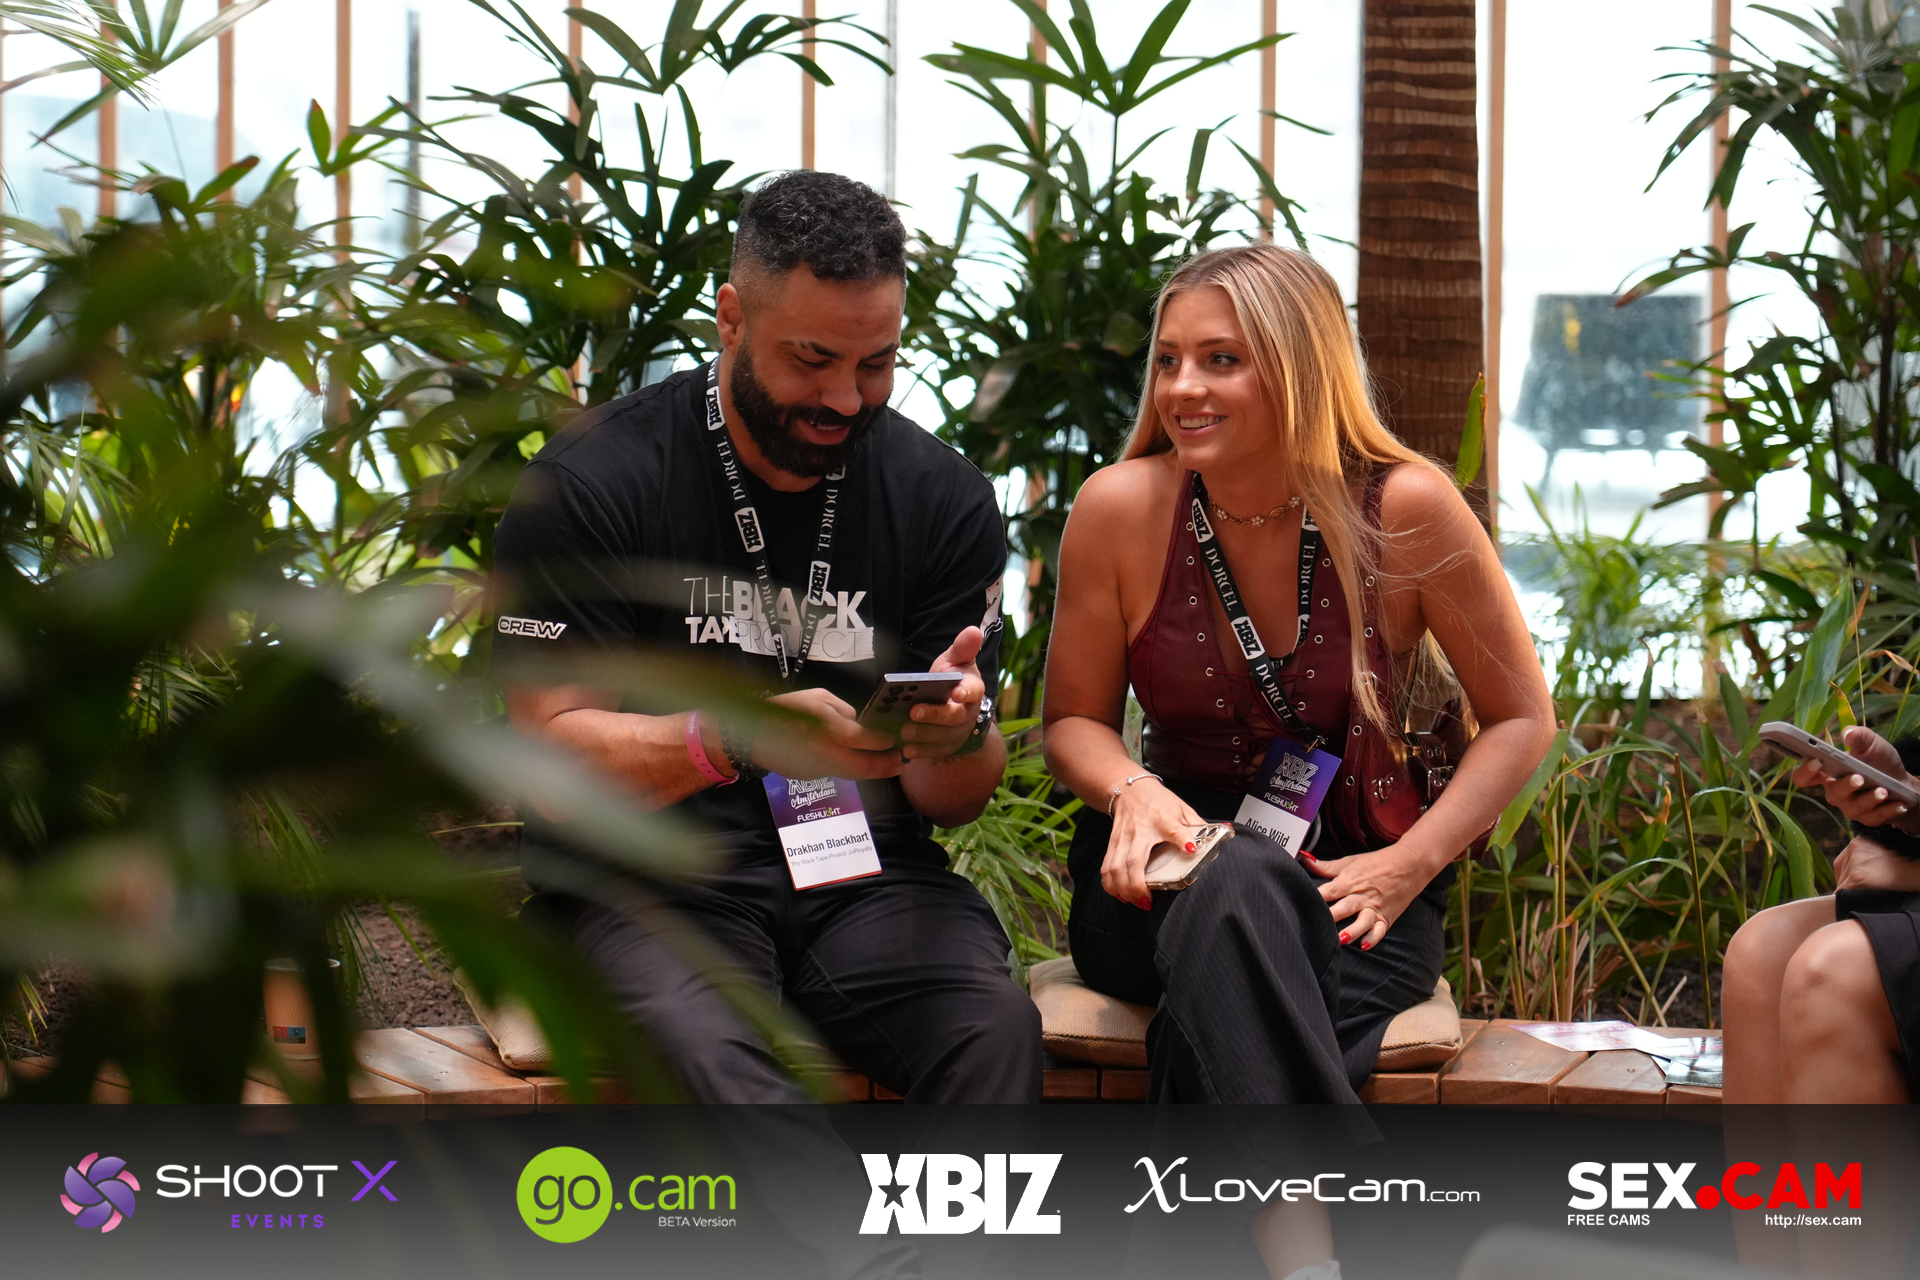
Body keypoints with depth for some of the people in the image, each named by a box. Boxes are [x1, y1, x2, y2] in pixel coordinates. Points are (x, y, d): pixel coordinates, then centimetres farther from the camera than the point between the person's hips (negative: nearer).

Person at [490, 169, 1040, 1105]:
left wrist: (958, 735, -15)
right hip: (647, 880, -3)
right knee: (703, 1056, -37)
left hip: (865, 878, 3)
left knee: (993, 1025, -30)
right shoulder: (588, 483, -3)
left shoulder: (944, 498, 9)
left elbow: (953, 800, 11)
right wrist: (738, 739, -24)